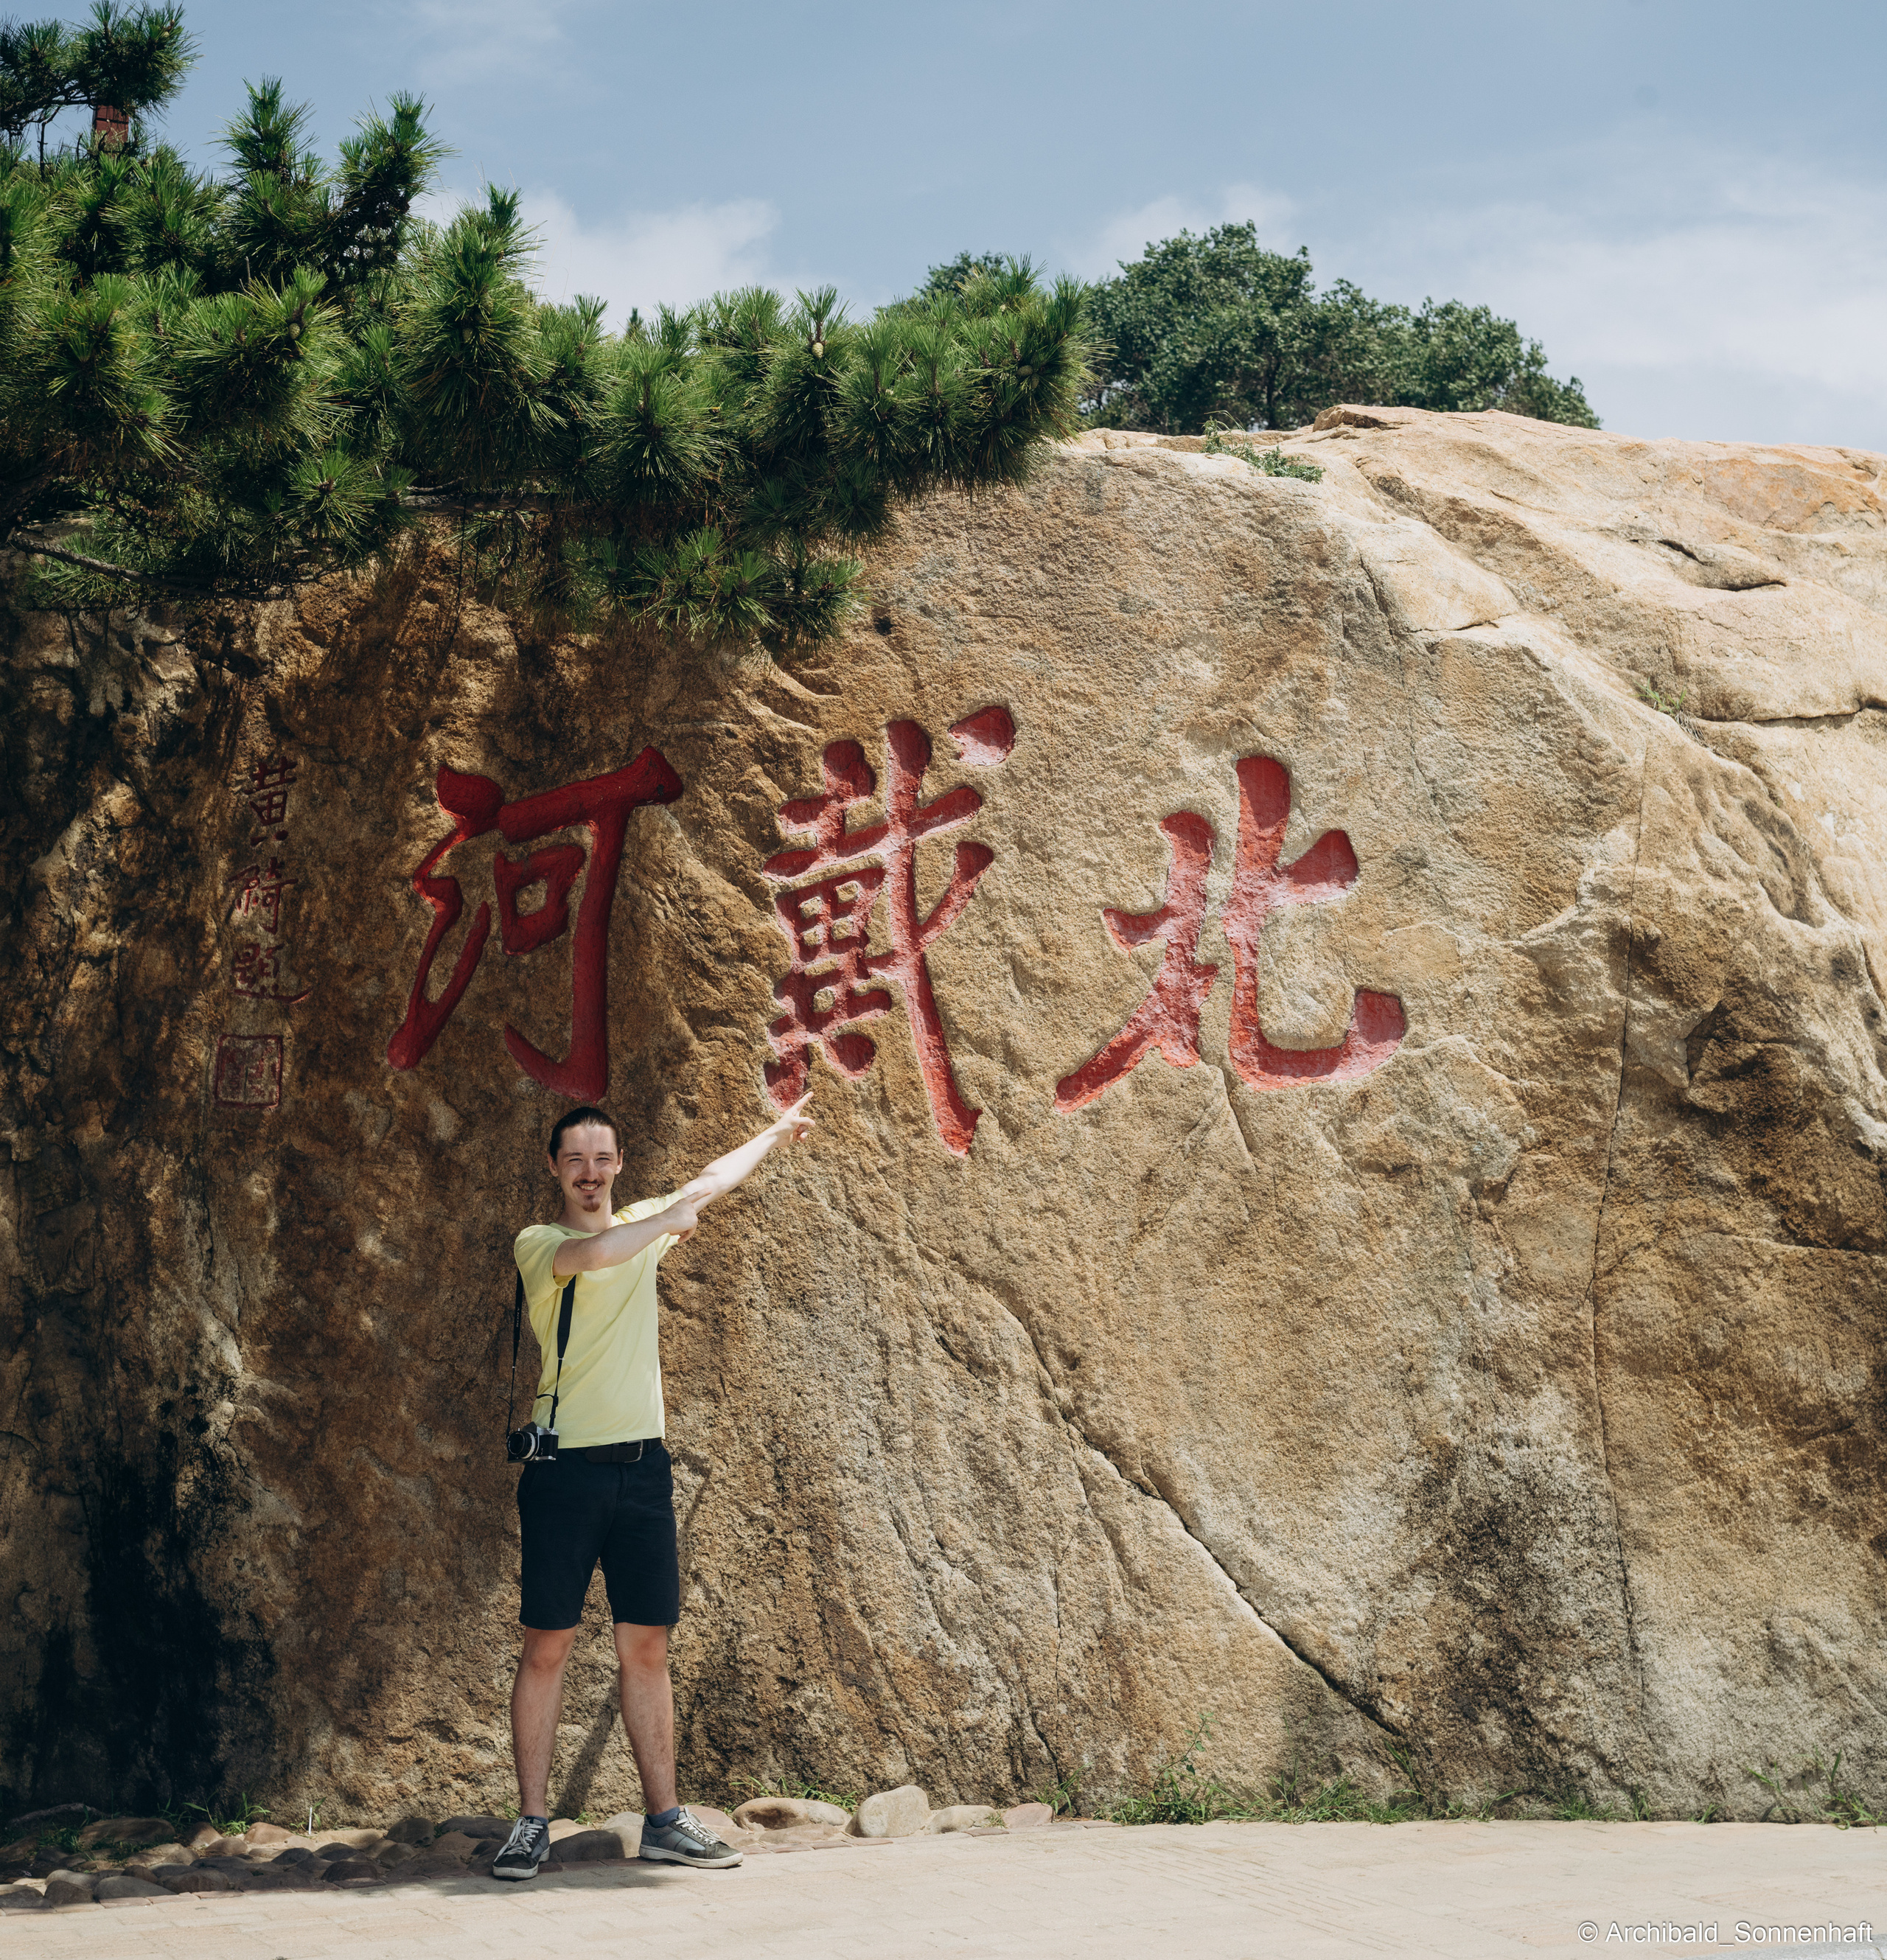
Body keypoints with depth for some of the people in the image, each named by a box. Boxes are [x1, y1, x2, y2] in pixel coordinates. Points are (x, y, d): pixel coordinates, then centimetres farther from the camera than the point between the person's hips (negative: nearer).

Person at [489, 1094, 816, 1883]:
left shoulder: (644, 1228, 16)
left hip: (642, 1463, 4)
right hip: (566, 1466, -4)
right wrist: (672, 1220, -13)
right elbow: (593, 1253, -24)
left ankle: (664, 1819, 9)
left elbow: (711, 1180, 32)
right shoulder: (537, 1243, -1)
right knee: (547, 1646, -3)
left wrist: (776, 1132, 44)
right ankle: (532, 1823, 3)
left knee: (646, 1645, 5)